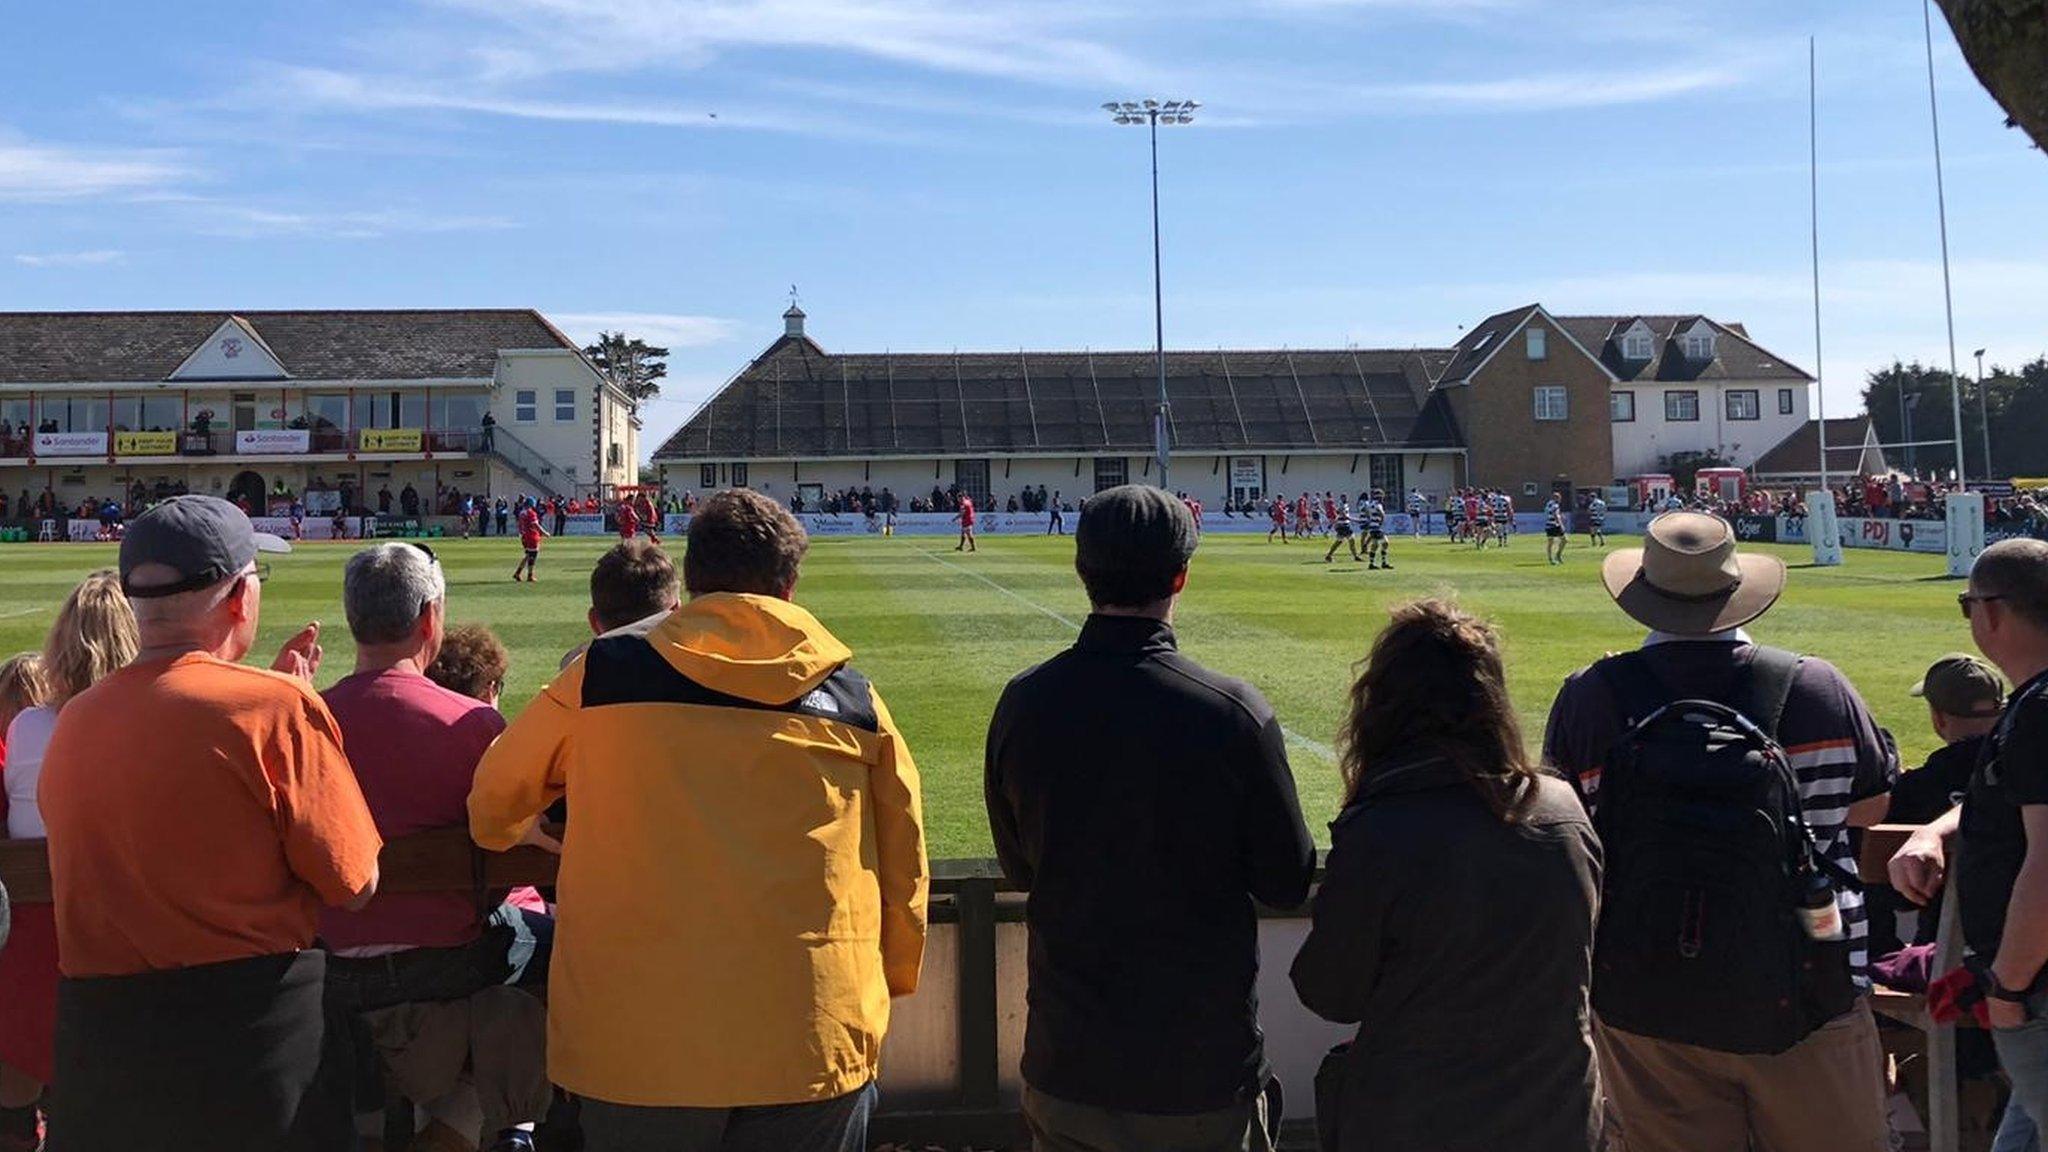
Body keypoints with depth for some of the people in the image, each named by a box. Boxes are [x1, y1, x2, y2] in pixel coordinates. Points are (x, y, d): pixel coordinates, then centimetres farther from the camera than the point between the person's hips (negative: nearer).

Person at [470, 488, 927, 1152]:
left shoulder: (602, 675, -1)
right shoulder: (854, 699, 2)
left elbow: (495, 800, 14)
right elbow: (904, 868, 7)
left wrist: (501, 834, 38)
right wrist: (886, 991, 23)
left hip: (638, 1043, -1)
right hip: (816, 1047, 1)